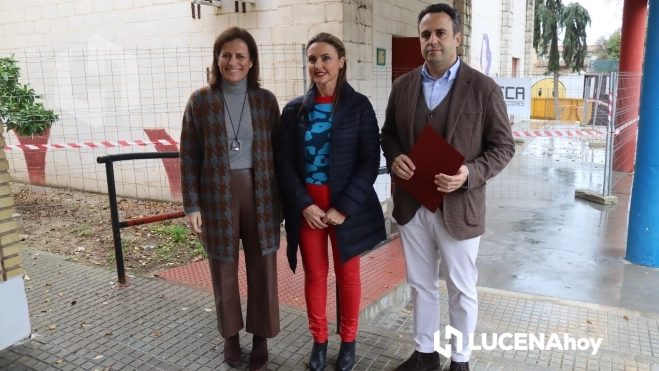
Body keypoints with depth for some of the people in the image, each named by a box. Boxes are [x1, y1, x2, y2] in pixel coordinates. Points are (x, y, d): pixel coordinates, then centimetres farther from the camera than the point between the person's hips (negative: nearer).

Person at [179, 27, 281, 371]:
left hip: (259, 193, 1)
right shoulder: (200, 101, -2)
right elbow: (189, 157, -1)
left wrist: (281, 199, 4)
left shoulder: (265, 100, 1)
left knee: (262, 268, 8)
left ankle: (261, 336, 28)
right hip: (218, 194, -1)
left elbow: (278, 152, 5)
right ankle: (230, 334, 34)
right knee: (224, 269, 12)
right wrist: (191, 204, -4)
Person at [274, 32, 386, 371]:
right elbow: (283, 162, 0)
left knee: (347, 274, 12)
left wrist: (343, 207, -14)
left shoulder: (359, 106, -3)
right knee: (314, 274, 12)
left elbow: (370, 161, -7)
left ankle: (348, 341, 31)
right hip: (306, 207, 2)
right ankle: (319, 340, 30)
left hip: (347, 207, -1)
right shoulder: (294, 110, 3)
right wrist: (304, 205, -12)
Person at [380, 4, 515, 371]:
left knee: (462, 289, 12)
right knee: (421, 284, 18)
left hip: (458, 207, -3)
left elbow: (503, 145, -5)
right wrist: (394, 157, -9)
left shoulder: (484, 88, -8)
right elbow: (389, 133, 13)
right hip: (412, 204, 4)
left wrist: (470, 174, -22)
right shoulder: (403, 86, 4)